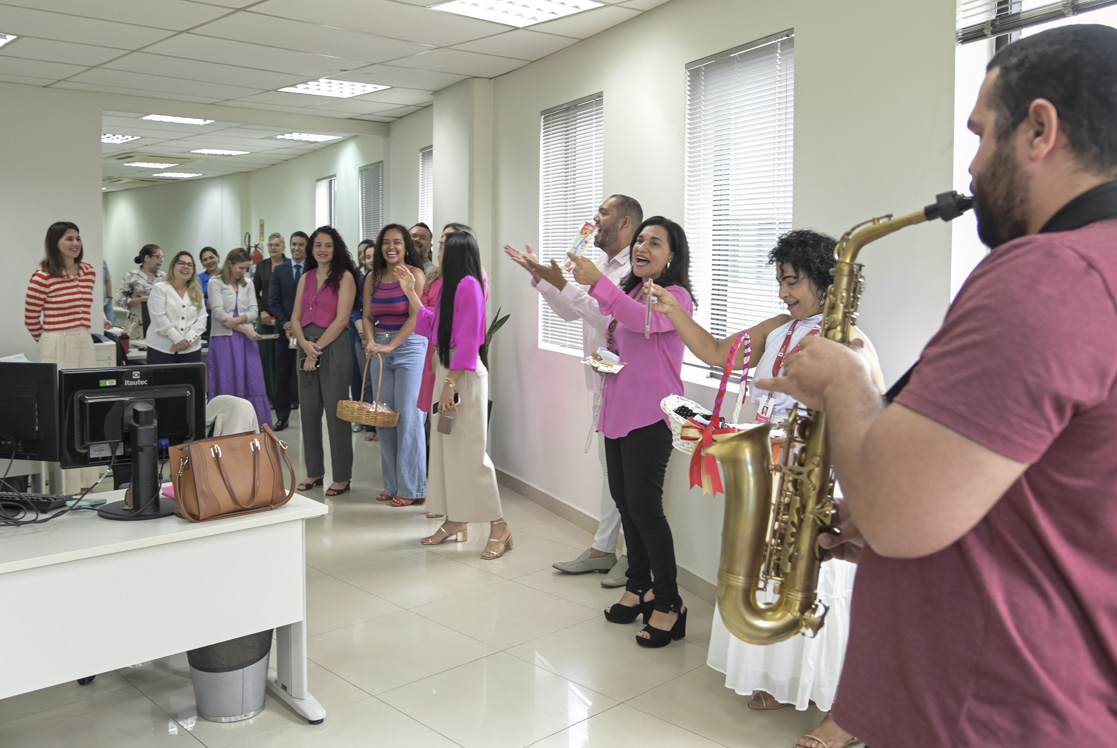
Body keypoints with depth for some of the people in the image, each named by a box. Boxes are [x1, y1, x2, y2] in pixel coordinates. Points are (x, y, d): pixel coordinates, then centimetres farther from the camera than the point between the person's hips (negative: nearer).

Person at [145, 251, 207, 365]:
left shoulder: (197, 293, 15)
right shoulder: (160, 288, 3)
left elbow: (202, 318, 6)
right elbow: (159, 318, -7)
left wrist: (188, 339, -9)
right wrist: (178, 339, -12)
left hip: (191, 350, 3)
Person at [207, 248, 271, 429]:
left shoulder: (246, 285, 15)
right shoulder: (216, 283, 0)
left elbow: (253, 311, 6)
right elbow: (218, 312, -9)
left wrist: (237, 320, -13)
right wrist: (245, 329, -14)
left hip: (246, 340, 4)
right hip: (224, 339, -4)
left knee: (252, 383, 0)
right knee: (227, 386, -2)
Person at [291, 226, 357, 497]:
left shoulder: (345, 276, -3)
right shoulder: (306, 278, 14)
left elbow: (341, 319, -11)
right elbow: (296, 317, 11)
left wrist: (317, 348, -11)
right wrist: (305, 344, -7)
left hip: (333, 346, -6)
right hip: (307, 346, 6)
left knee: (335, 411, -4)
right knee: (309, 411, 9)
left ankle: (342, 476, 4)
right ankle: (314, 471, 20)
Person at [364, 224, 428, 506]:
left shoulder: (415, 275, -6)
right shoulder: (373, 278, 11)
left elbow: (415, 316, -13)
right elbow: (368, 317, 12)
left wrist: (390, 345, -18)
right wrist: (371, 341, -7)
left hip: (410, 346, -6)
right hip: (381, 349, 6)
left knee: (408, 416, -6)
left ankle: (412, 488, 3)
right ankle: (392, 485, 16)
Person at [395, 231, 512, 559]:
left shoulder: (468, 284, -14)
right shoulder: (451, 285, 16)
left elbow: (468, 339, -20)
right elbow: (430, 326, 18)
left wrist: (451, 382, -21)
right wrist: (411, 292, 18)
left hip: (465, 375, -10)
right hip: (447, 371, 10)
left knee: (470, 449, -8)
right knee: (446, 446, 12)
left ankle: (499, 526, 0)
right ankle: (455, 520, 21)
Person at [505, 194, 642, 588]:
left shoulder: (636, 269, -15)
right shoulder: (600, 265, 16)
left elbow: (610, 317, -27)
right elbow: (570, 311, 21)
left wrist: (562, 284, -26)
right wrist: (539, 276, 12)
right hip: (603, 382, 10)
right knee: (610, 464, 16)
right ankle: (603, 549, 26)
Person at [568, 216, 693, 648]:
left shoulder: (676, 297, -10)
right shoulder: (631, 292, 16)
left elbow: (643, 320, -32)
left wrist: (598, 283, -42)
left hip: (650, 415, -8)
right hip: (618, 409, 8)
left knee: (644, 505, -9)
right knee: (624, 500, 14)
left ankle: (669, 603, 4)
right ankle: (639, 587, 29)